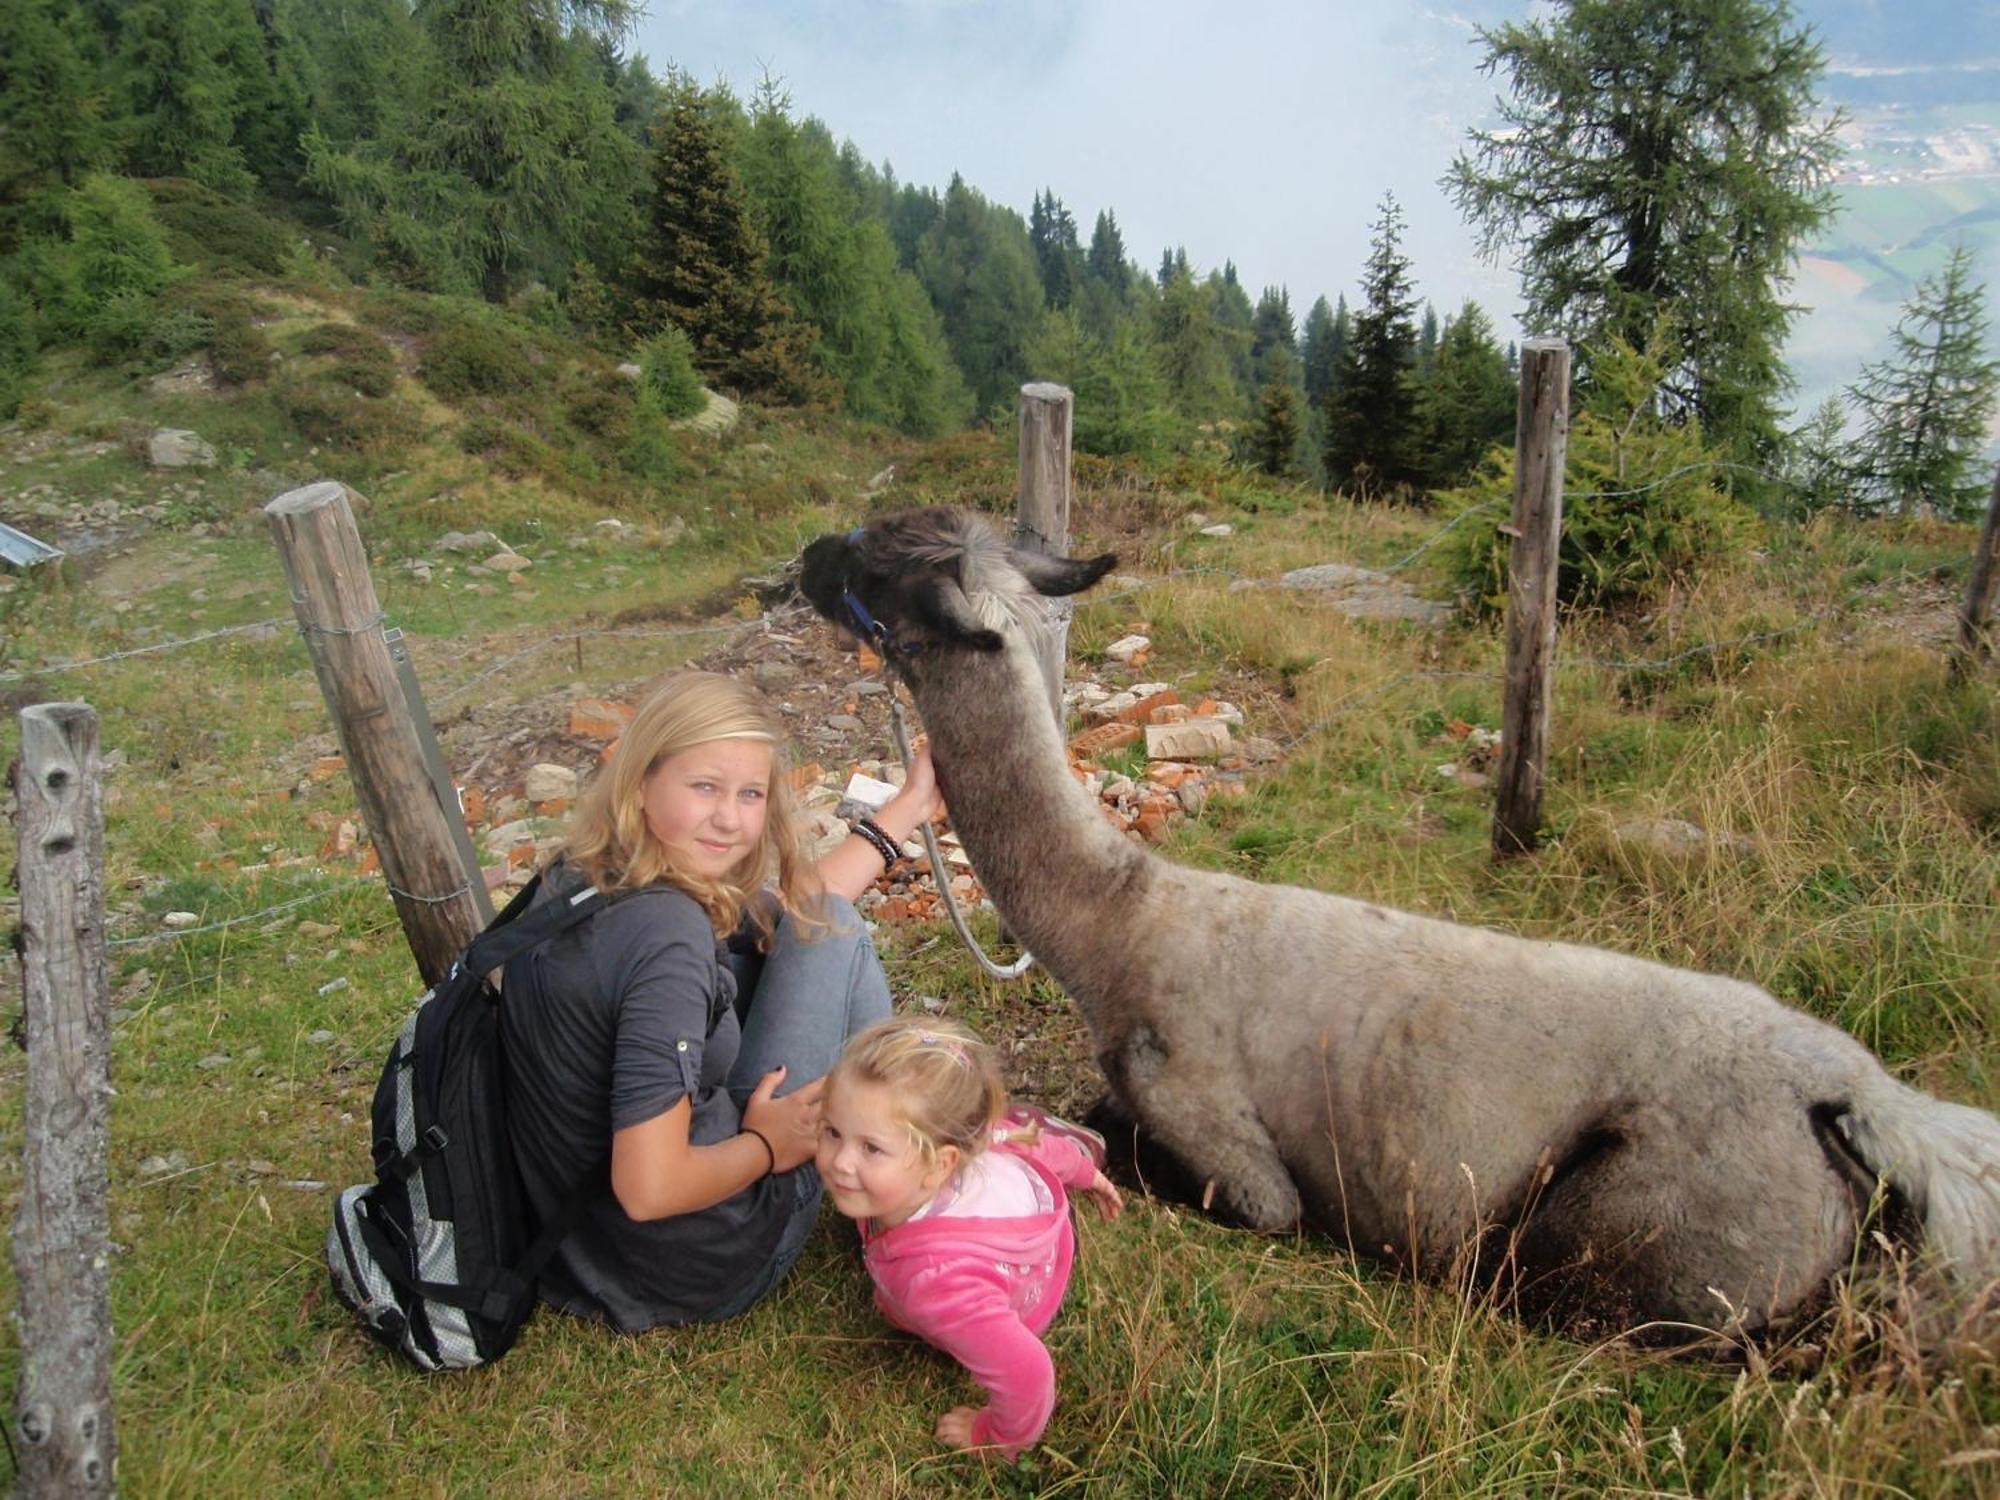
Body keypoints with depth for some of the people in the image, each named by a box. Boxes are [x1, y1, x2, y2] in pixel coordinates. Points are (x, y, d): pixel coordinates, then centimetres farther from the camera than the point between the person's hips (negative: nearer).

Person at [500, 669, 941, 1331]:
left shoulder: (577, 875, -3)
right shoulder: (667, 935, -31)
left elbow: (795, 906, 10)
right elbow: (649, 1189, -32)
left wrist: (906, 808, 13)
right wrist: (767, 1144, -12)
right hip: (701, 1271, -8)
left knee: (775, 921, 15)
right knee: (827, 927, -1)